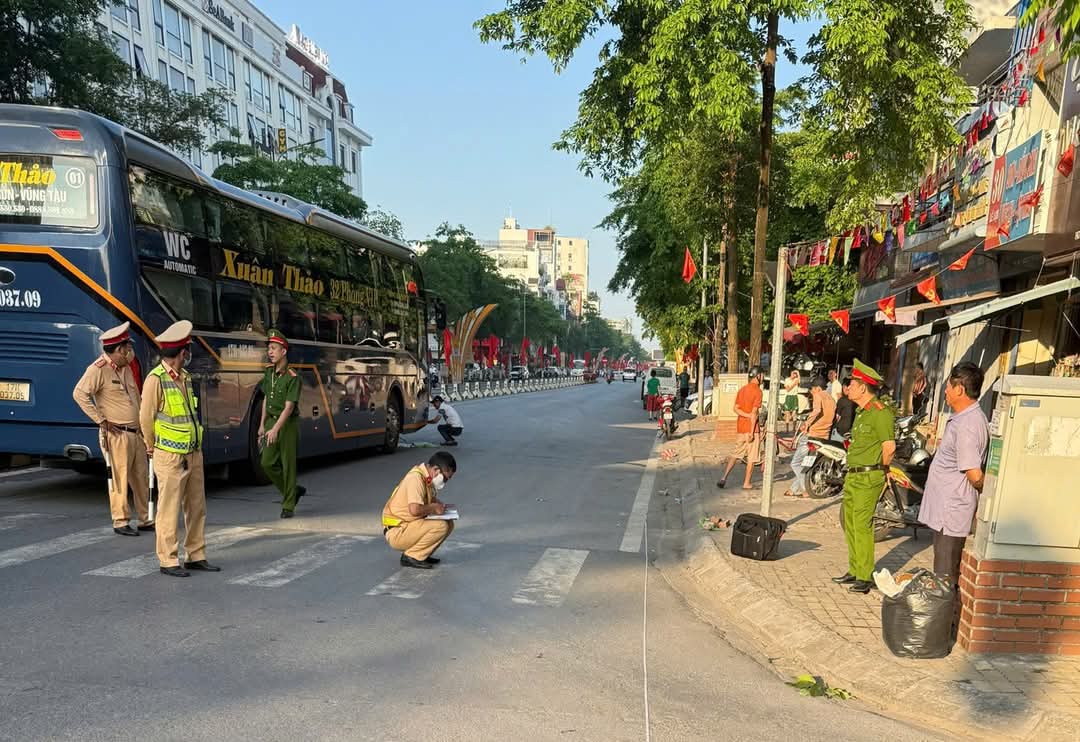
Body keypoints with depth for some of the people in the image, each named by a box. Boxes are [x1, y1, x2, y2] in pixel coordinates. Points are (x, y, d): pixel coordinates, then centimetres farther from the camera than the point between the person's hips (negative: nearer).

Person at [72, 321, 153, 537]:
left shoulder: (126, 368, 15)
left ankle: (146, 520, 19)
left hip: (136, 433, 8)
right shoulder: (99, 369, -10)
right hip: (117, 434, -8)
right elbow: (79, 394, -16)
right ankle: (120, 522, 6)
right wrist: (101, 420, -16)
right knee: (119, 479, -3)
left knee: (141, 478, 11)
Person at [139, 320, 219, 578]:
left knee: (197, 507, 12)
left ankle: (195, 556, 21)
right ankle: (168, 561, 12)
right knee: (169, 510, 1)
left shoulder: (185, 377, 10)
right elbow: (146, 418, -9)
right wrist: (152, 447, 5)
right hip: (170, 457, -7)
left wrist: (196, 449, 11)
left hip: (194, 453, 8)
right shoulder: (156, 379, -14)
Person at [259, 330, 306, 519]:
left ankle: (288, 506, 11)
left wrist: (275, 429, -28)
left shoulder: (292, 377, -16)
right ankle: (294, 490, 25)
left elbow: (289, 407, -21)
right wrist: (262, 424, 14)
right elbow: (266, 399, 15)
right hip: (272, 421, 7)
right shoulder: (269, 372, 7)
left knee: (288, 465, -1)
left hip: (288, 424, -7)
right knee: (267, 463, 5)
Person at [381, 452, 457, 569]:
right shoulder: (416, 478, -22)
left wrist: (442, 505, 2)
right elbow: (415, 509, -34)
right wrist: (433, 508, -16)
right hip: (397, 533, -9)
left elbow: (432, 499, 24)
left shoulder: (427, 477, 7)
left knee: (449, 524, 3)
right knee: (441, 526, -23)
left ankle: (421, 554, 6)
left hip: (410, 526, 9)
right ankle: (411, 556, -10)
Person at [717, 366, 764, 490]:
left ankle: (723, 478, 6)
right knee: (752, 457, 5)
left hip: (740, 428, 7)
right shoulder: (757, 391, -13)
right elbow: (754, 412, -19)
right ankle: (746, 483, 10)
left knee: (736, 454, 14)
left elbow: (735, 408, 3)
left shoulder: (742, 389, 10)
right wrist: (752, 432, -19)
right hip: (751, 428, -7)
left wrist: (748, 416, -7)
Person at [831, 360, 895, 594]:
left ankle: (865, 577, 0)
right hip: (852, 476, 10)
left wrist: (876, 471, -3)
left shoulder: (880, 412, -14)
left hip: (868, 478, -10)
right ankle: (854, 570, 24)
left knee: (862, 526, -8)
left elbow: (889, 447, -16)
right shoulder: (861, 412, 16)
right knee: (850, 524, 14)